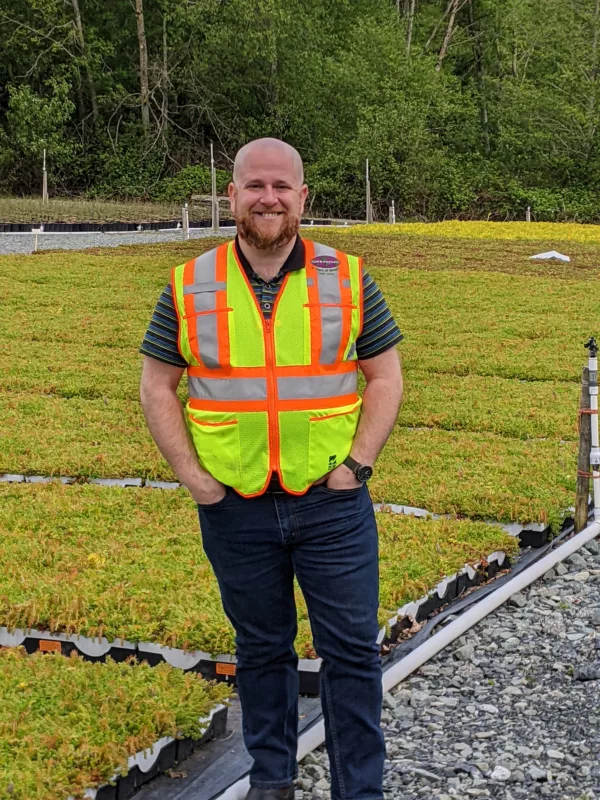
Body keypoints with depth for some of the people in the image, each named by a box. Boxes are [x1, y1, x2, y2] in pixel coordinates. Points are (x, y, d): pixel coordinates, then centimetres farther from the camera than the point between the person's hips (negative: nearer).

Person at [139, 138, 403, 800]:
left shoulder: (348, 279, 0)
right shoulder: (190, 288, 0)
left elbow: (386, 377, 3)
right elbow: (156, 386, 5)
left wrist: (357, 465, -7)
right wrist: (192, 477, -4)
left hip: (332, 503, 0)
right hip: (234, 507, 1)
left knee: (352, 650, 3)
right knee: (261, 647, 15)